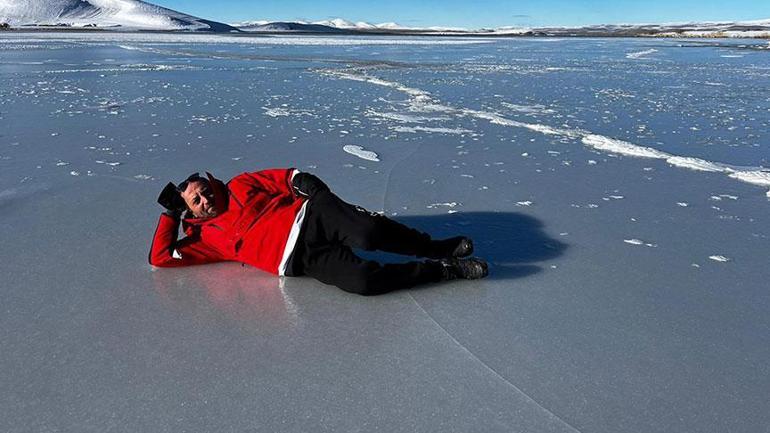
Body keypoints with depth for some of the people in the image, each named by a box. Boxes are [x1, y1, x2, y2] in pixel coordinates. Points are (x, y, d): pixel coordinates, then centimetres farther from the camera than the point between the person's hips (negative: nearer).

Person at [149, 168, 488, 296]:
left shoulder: (239, 186, 22)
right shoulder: (208, 236, 20)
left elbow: (283, 178, 16)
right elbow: (160, 257, 18)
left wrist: (303, 182, -5)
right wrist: (171, 214, 17)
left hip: (312, 215, 2)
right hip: (298, 260, -1)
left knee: (368, 232, -31)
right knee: (363, 280, -28)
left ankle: (436, 247, -6)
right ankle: (445, 270, -13)